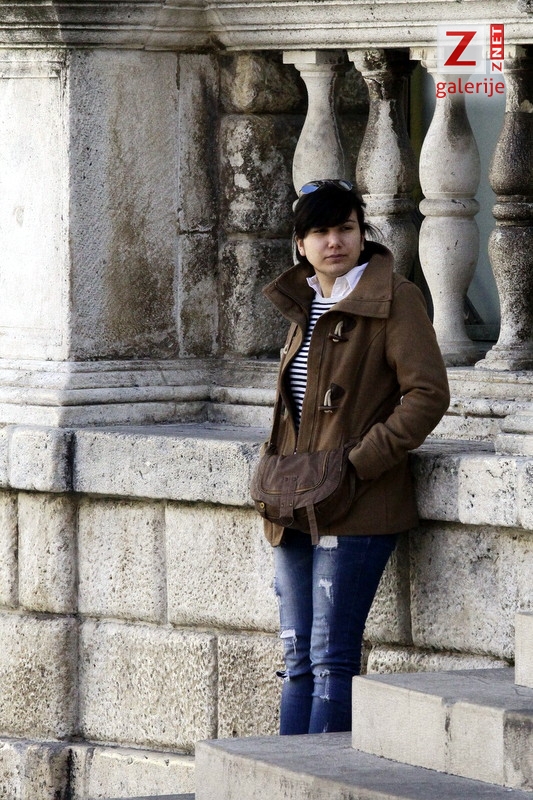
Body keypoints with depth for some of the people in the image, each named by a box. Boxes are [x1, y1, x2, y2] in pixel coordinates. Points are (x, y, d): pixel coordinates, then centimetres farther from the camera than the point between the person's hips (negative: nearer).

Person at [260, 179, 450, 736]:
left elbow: (428, 395, -14)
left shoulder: (394, 299, -7)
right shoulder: (304, 304, 15)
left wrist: (358, 465, -18)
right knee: (298, 659, 9)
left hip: (356, 508, -7)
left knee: (332, 659, -7)